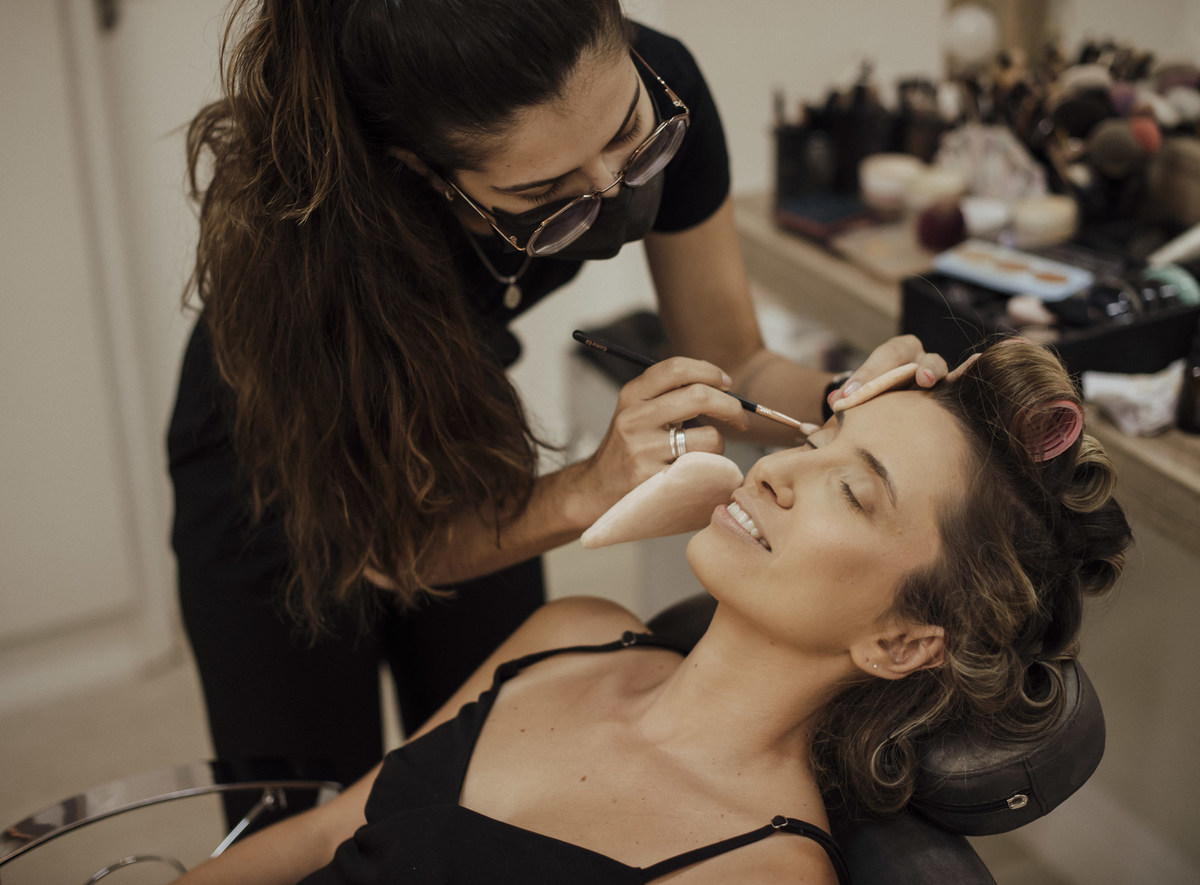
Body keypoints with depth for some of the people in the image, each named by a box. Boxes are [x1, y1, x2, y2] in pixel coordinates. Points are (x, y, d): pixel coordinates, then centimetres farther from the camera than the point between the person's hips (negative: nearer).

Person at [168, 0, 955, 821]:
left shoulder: (652, 91, -28)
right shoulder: (302, 220, -39)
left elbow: (736, 366, -14)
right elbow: (381, 544, -28)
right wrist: (588, 490, -44)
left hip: (458, 423, 3)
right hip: (278, 462, -3)